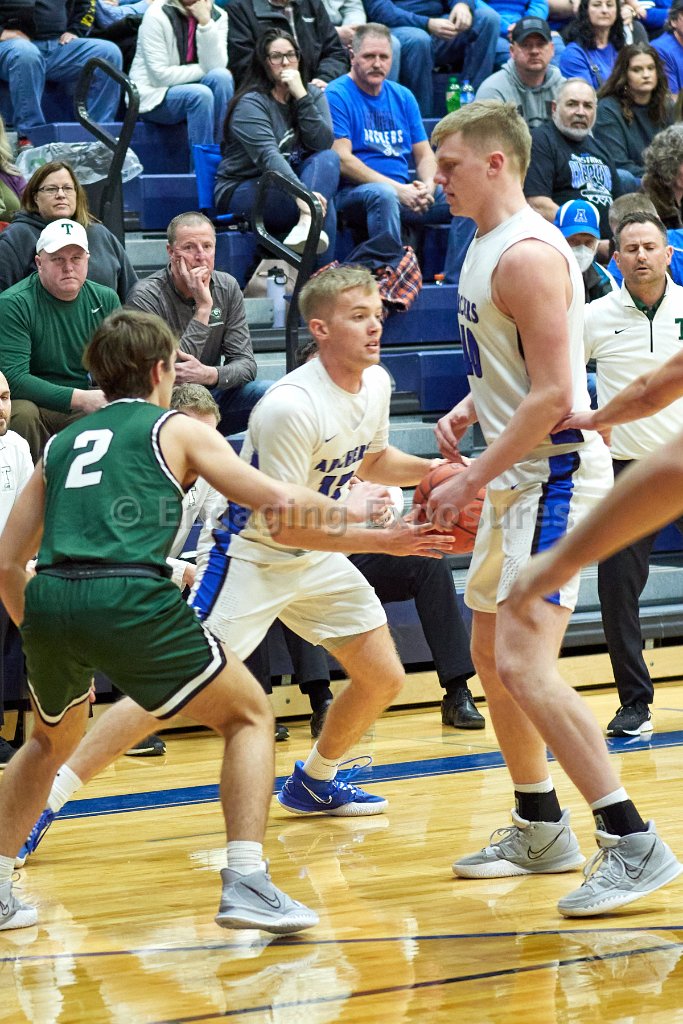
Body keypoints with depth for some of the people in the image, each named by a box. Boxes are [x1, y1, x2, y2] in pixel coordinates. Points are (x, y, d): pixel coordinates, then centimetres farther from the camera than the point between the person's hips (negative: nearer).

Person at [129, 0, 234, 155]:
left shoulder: (218, 16, -3)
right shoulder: (157, 15, -15)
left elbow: (215, 66, -17)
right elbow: (160, 76, -21)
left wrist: (205, 22, -24)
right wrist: (204, 71, -16)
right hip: (153, 96, -4)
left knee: (221, 77, -26)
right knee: (200, 94, -32)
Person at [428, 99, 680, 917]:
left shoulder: (528, 255, -19)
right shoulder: (484, 246, 12)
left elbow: (554, 397, -24)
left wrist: (472, 481, -20)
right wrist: (467, 411, 8)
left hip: (555, 473, -11)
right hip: (515, 477, 11)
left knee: (524, 665, -18)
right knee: (490, 653, 18)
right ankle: (540, 831, 30)